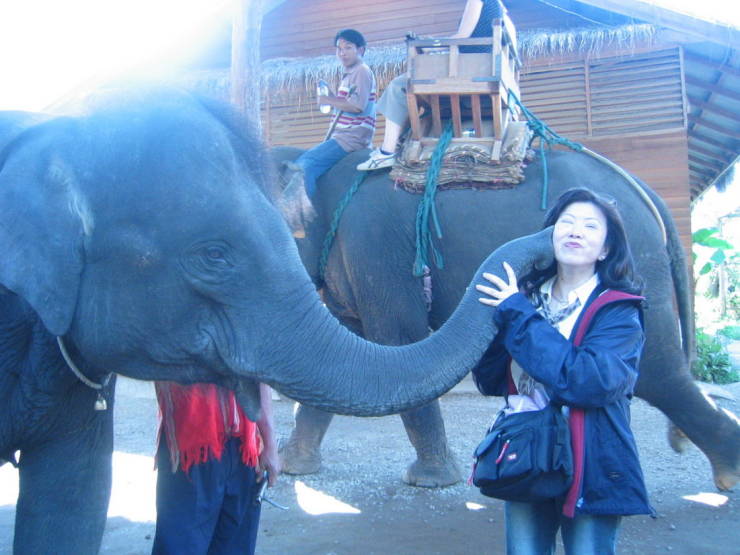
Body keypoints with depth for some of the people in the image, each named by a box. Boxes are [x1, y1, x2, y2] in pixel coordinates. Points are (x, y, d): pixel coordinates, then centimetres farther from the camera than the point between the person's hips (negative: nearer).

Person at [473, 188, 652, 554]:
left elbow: (592, 381, -25)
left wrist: (519, 316, -20)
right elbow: (489, 381, 0)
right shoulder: (527, 295, 4)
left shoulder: (618, 310, -7)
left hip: (591, 472, -3)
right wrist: (500, 316, -15)